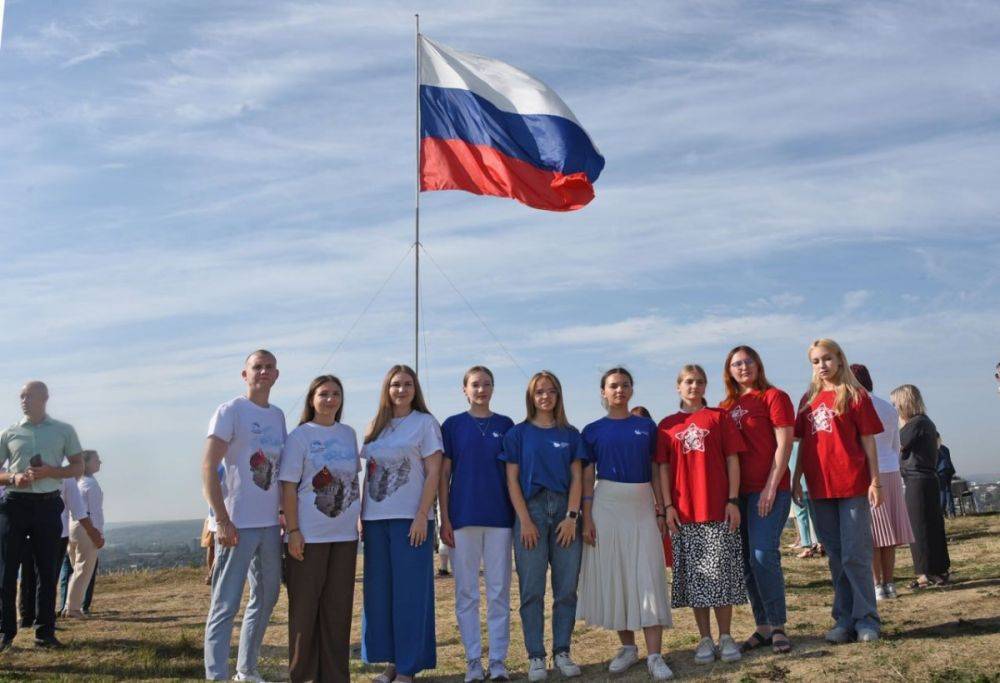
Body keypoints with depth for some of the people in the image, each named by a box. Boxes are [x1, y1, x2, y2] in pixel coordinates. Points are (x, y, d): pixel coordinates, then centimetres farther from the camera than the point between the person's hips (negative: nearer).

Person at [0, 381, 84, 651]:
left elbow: (78, 467, 7)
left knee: (47, 570, 3)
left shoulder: (64, 431, 7)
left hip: (47, 505, 0)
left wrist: (50, 471, -11)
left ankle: (45, 631, 11)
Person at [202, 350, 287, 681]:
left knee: (266, 598, 16)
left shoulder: (278, 415, 13)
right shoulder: (230, 411, -6)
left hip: (270, 524, 7)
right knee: (225, 605, -3)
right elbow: (208, 468, -12)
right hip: (238, 524, -7)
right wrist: (222, 521, -17)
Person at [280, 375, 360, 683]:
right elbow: (288, 487, -8)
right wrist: (293, 531, -13)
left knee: (339, 607, 10)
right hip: (309, 536, -4)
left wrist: (360, 517, 11)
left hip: (345, 534, 5)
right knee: (305, 607, 4)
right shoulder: (299, 436, -5)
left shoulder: (348, 433, 10)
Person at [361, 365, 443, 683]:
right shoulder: (375, 426, 13)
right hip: (376, 519, 5)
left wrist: (422, 516, -13)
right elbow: (368, 474, 15)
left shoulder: (425, 423, 0)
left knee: (410, 592, 0)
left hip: (410, 518, -5)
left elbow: (433, 472, -5)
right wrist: (362, 515, 8)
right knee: (379, 591, 8)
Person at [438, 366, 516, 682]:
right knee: (466, 592, 4)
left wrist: (518, 514, 4)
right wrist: (444, 519, -3)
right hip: (463, 516, -1)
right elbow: (443, 474, 4)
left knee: (499, 591, 4)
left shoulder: (505, 425, 8)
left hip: (499, 517, 1)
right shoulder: (452, 425, 5)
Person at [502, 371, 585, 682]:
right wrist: (524, 520, -7)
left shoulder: (570, 434, 10)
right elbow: (512, 480, 1)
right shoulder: (518, 433, 6)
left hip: (565, 510, 2)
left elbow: (577, 478, 6)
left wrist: (572, 517, -5)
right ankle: (535, 656, 8)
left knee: (566, 588, 3)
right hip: (531, 509, -2)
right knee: (532, 589, 0)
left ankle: (562, 651, 15)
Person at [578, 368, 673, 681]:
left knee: (648, 577, -4)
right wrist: (586, 518, -5)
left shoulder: (646, 427, 8)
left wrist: (661, 511, 3)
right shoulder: (593, 431, 4)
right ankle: (627, 646, 18)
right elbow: (587, 477, 2)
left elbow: (655, 472, 9)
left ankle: (654, 655, -3)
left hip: (642, 506, 1)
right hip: (607, 505, 0)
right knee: (613, 576, 4)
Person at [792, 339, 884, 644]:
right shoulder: (809, 399, 12)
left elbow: (868, 441, -3)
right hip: (820, 487, 5)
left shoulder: (855, 395, -1)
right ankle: (844, 619, 19)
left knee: (855, 555, -3)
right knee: (835, 556, 10)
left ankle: (866, 619, 9)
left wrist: (875, 481, -7)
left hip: (853, 484, -5)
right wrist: (796, 479, 9)